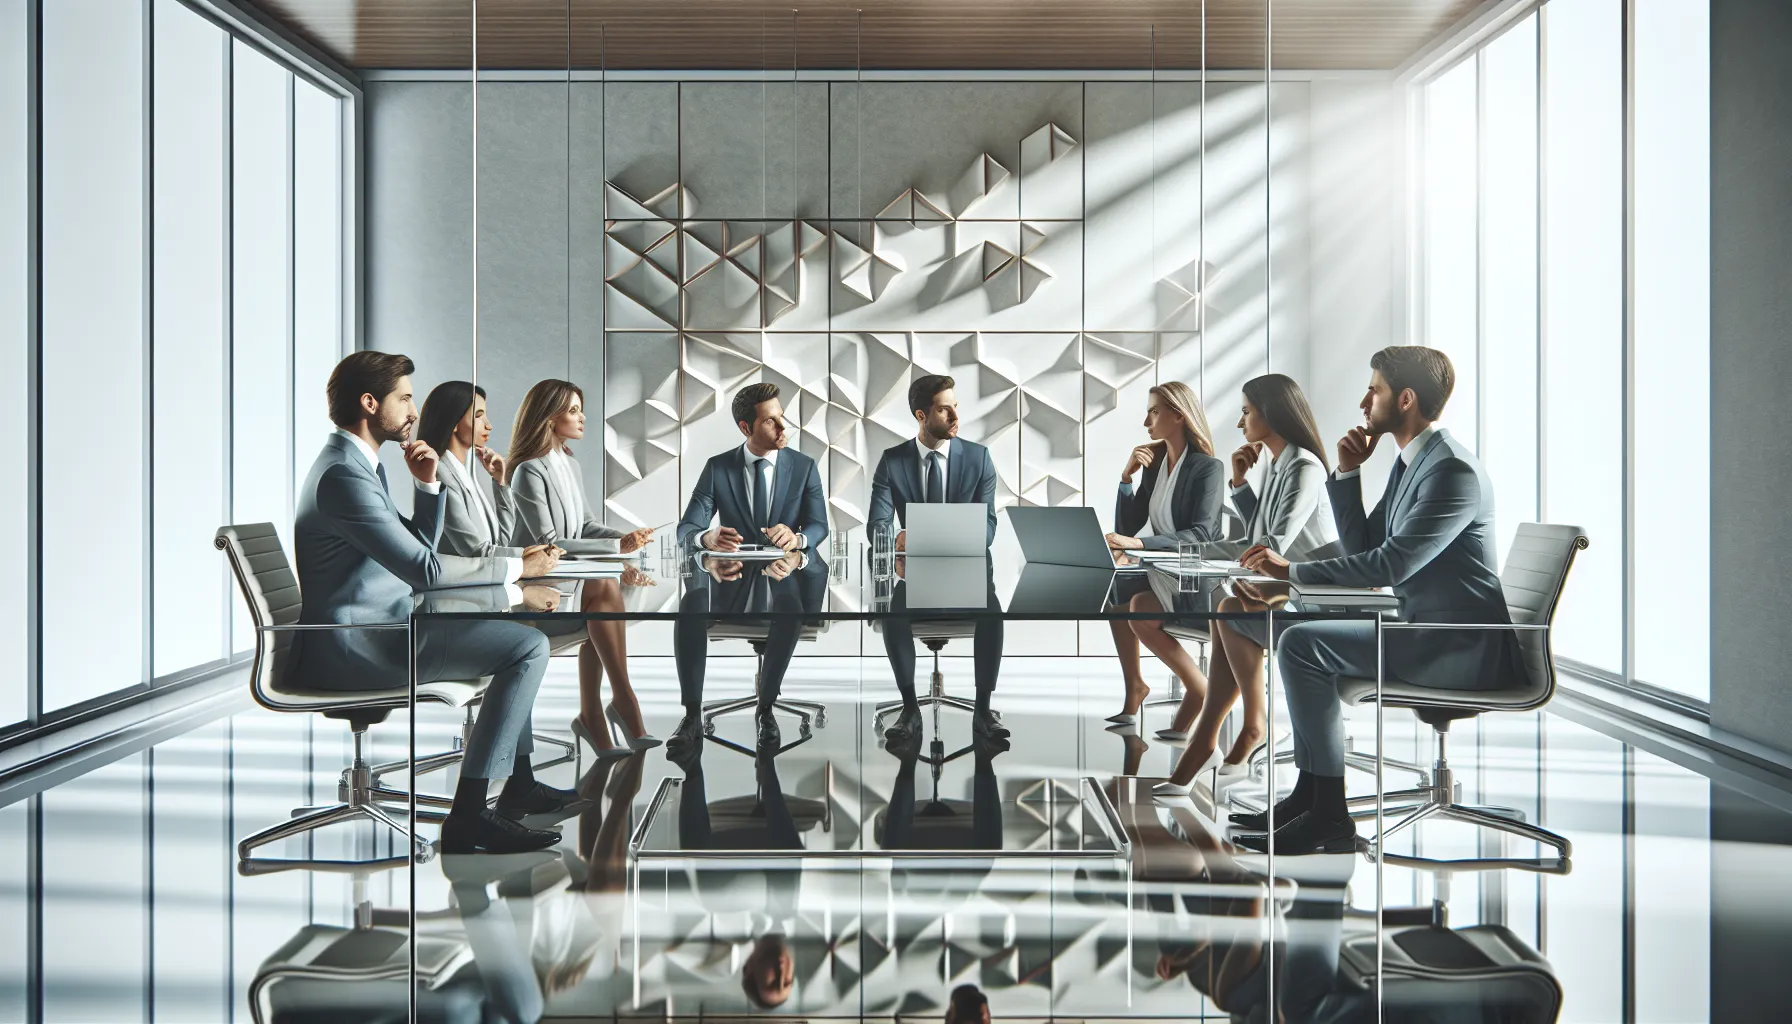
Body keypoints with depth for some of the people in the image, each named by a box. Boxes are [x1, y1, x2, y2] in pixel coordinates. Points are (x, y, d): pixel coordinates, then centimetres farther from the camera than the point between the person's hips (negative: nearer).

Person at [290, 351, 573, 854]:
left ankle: (518, 783, 26)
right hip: (353, 647, -11)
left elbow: (418, 546, 20)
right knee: (530, 645, -18)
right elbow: (424, 568, -25)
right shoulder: (343, 473, -19)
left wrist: (429, 486, 4)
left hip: (377, 625, 11)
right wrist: (517, 566, -16)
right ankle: (469, 814, -17)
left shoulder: (359, 463, 15)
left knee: (509, 628, 24)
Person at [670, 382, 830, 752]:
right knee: (691, 607, -31)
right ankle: (692, 715, -20)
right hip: (731, 573, 1)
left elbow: (819, 525, -5)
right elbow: (686, 529, -6)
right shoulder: (717, 468, 2)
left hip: (785, 571, 0)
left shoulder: (804, 466, 4)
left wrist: (796, 538, -30)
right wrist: (707, 538, -32)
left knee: (791, 609, -36)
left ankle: (766, 709, -20)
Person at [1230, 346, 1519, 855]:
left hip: (1465, 646, -11)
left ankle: (1329, 816, -13)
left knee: (1302, 644, -19)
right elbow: (1362, 548, 14)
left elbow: (1392, 564, -26)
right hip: (1426, 627, 11)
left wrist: (1292, 571, -22)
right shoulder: (1409, 462, 14)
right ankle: (1309, 794, 9)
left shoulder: (1453, 470, -18)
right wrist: (1348, 473, 5)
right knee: (1302, 637, 12)